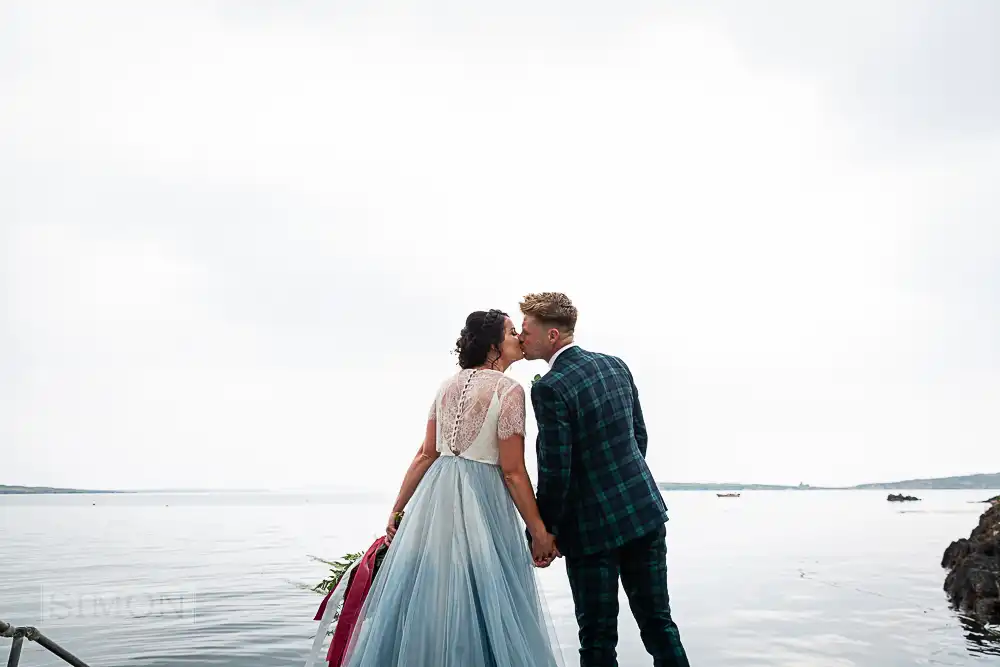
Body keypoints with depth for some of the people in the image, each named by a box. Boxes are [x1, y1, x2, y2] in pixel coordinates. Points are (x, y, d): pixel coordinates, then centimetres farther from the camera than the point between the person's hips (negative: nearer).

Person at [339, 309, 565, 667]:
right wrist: (539, 532, -7)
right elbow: (512, 472, -13)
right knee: (478, 601, 5)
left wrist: (398, 508, 14)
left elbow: (426, 454, 8)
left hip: (436, 495, 7)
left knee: (427, 596, 15)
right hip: (481, 501, -6)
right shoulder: (509, 390, -11)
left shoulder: (448, 385, 8)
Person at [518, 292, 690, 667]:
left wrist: (542, 533, -4)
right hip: (646, 511, 7)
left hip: (593, 528, -7)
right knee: (658, 622, 15)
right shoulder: (616, 365, 5)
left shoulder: (549, 388, -17)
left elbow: (556, 471, -17)